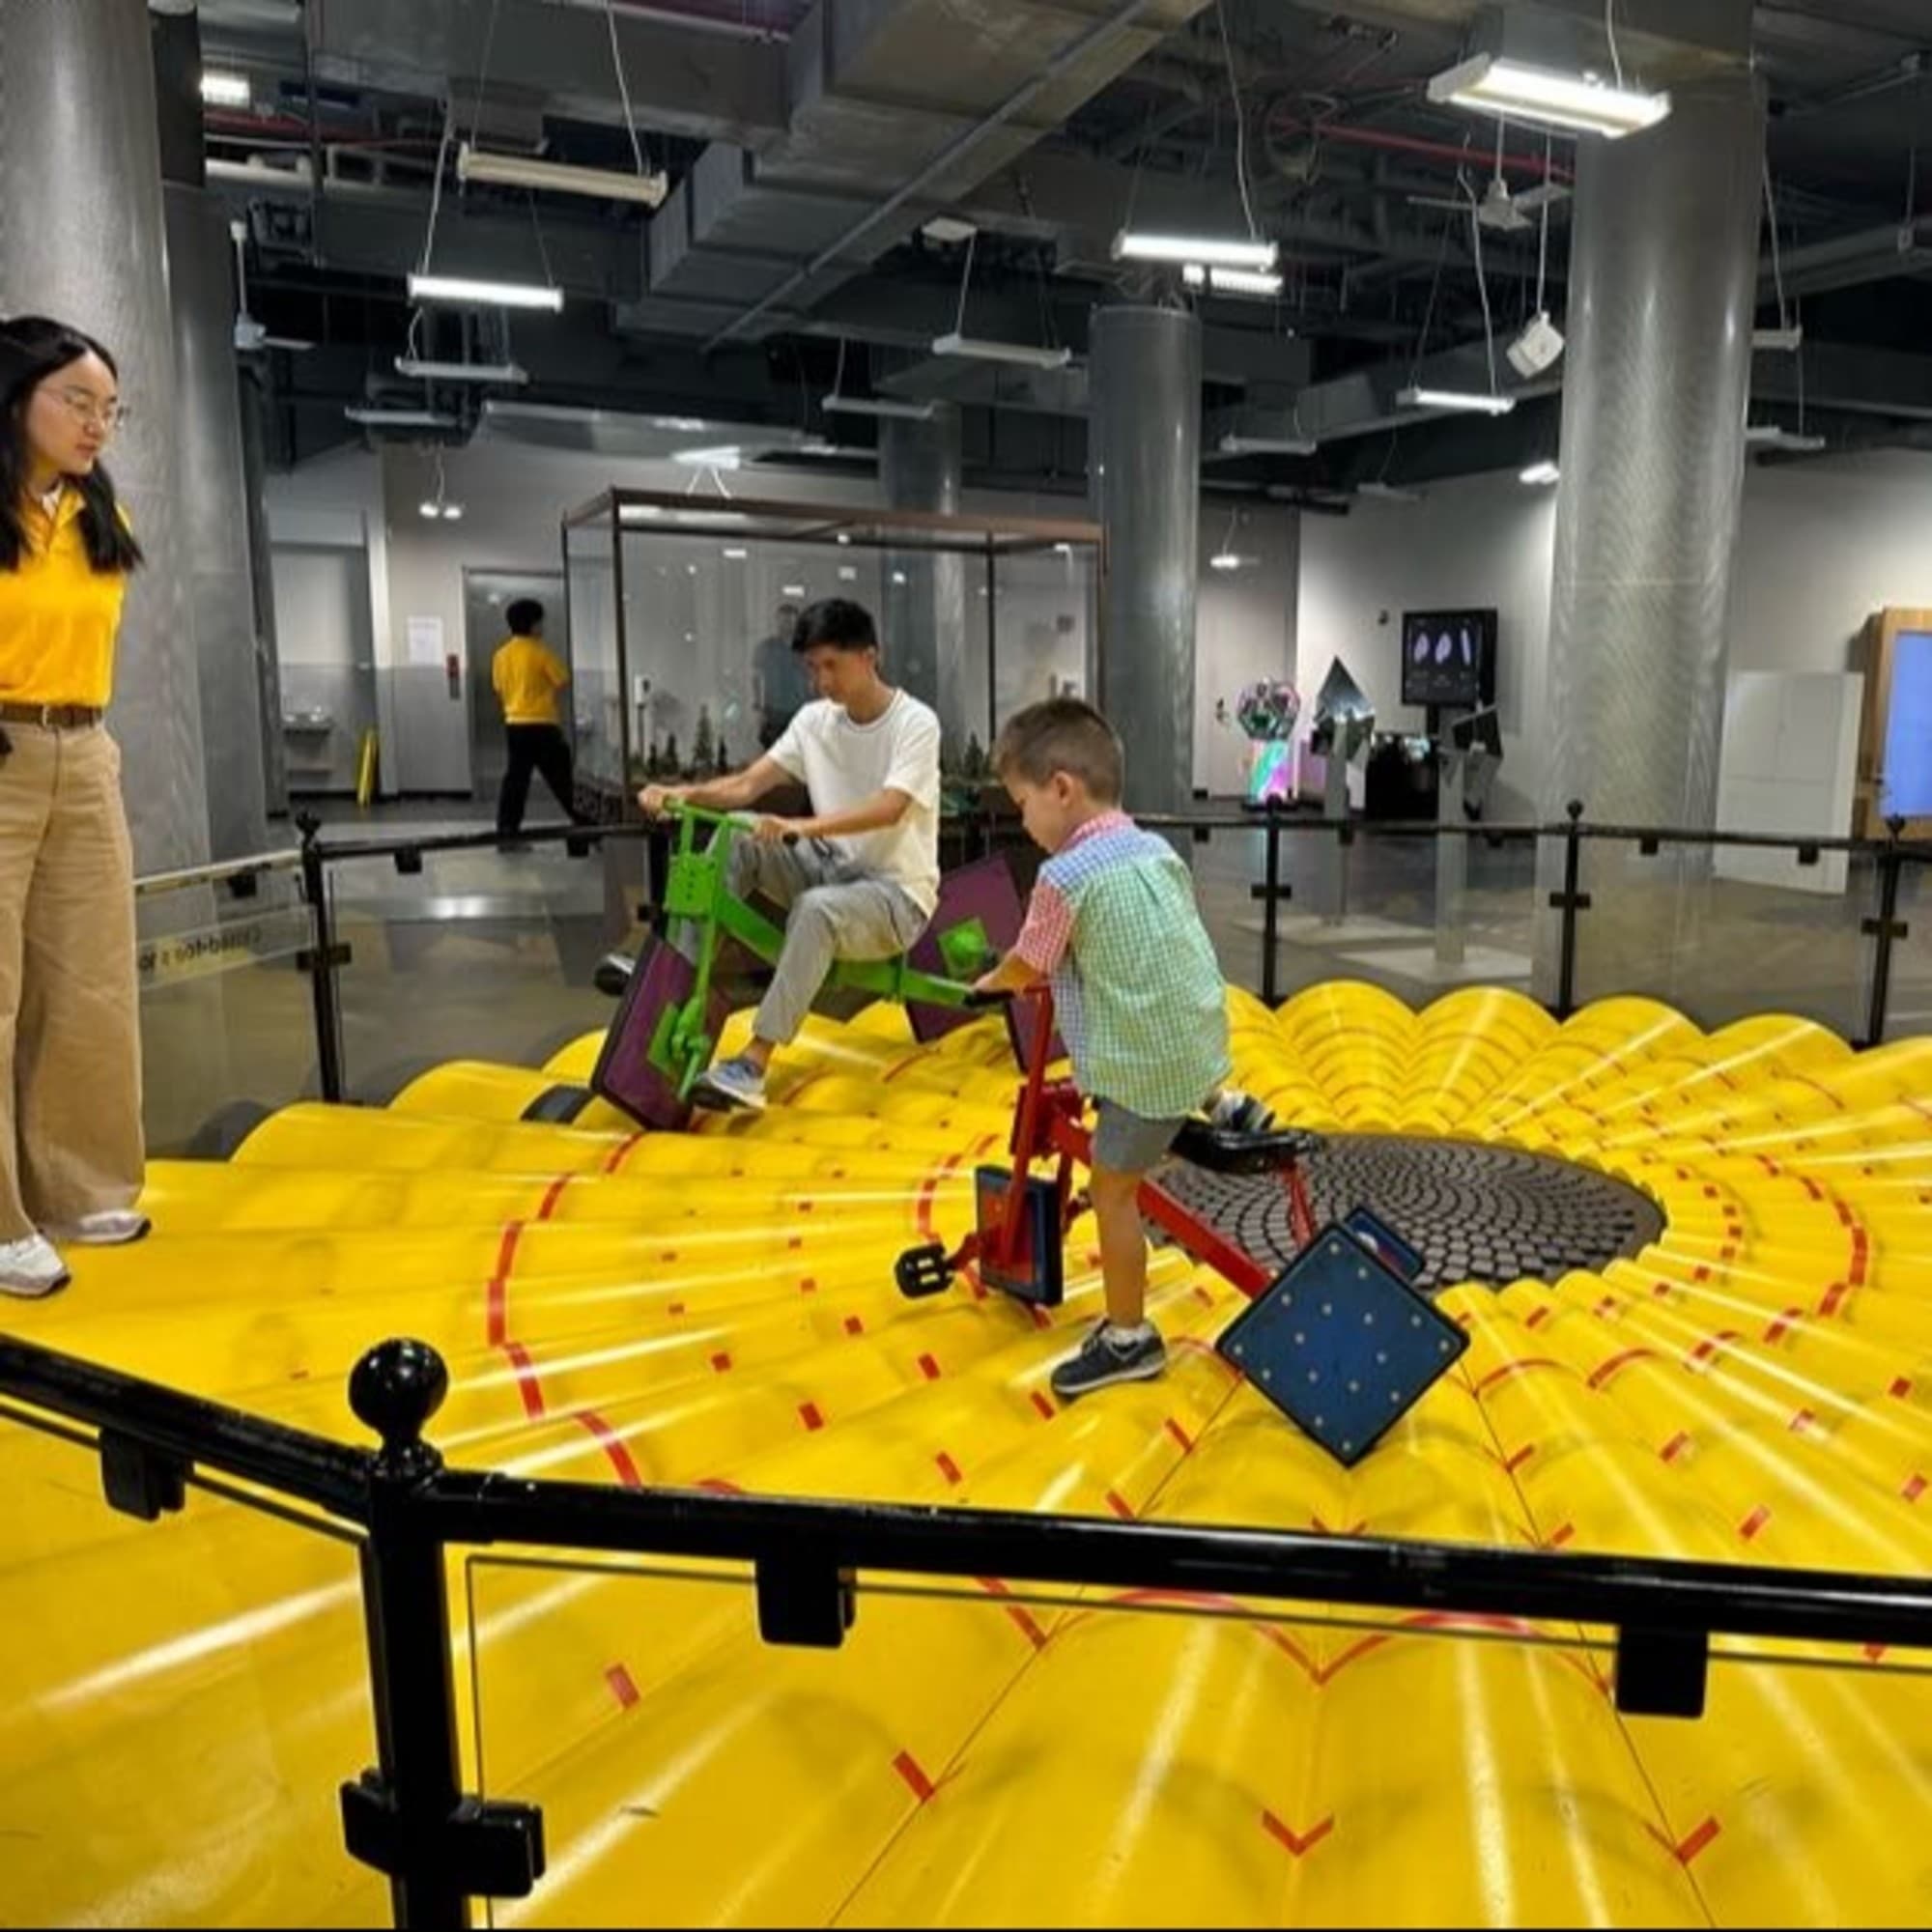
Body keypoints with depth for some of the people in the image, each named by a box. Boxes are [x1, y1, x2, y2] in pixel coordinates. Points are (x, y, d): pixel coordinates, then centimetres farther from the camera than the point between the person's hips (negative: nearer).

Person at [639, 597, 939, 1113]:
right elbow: (746, 785, -4)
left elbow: (888, 809, -30)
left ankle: (753, 1066, -38)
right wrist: (683, 792, -24)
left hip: (897, 893, -6)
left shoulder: (915, 723, -13)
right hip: (830, 868, 6)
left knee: (817, 909, -38)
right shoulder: (814, 720, 4)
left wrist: (803, 826, -44)